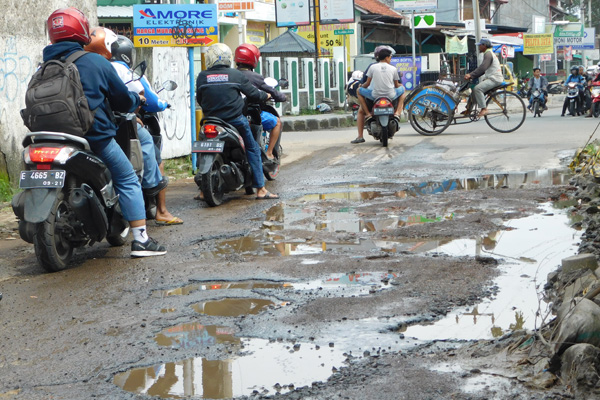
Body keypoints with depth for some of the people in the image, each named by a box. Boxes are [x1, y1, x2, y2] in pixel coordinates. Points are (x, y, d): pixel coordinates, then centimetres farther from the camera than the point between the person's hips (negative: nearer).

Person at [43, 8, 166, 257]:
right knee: (128, 181, 4)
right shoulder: (96, 62, -4)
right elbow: (122, 99, 2)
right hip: (95, 136, -5)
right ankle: (140, 239, -4)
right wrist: (136, 100, 24)